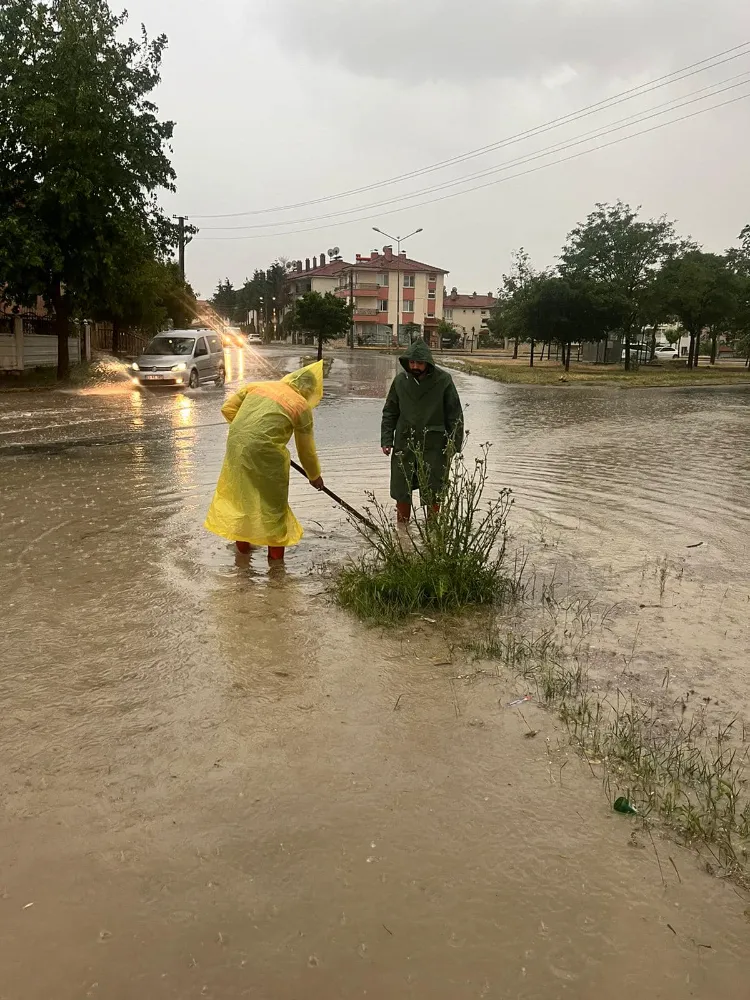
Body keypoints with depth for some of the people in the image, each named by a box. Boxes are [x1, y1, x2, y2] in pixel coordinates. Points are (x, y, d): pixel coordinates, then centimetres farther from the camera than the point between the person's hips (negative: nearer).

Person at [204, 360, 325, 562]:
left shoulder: (259, 385, 14)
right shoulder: (302, 406, 2)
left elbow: (227, 408, 15)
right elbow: (306, 449, 8)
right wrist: (314, 476, 23)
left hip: (236, 444, 5)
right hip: (264, 450, -5)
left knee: (240, 492, 23)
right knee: (273, 500, 13)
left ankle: (242, 541, 39)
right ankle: (276, 552, 24)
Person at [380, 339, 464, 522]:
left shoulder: (443, 380, -8)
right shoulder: (400, 380, 0)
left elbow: (455, 414, -3)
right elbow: (390, 412, 9)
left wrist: (454, 443, -7)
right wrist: (386, 439, 2)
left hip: (434, 445, -2)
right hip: (405, 443, 3)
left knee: (433, 492, 5)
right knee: (402, 489, 9)